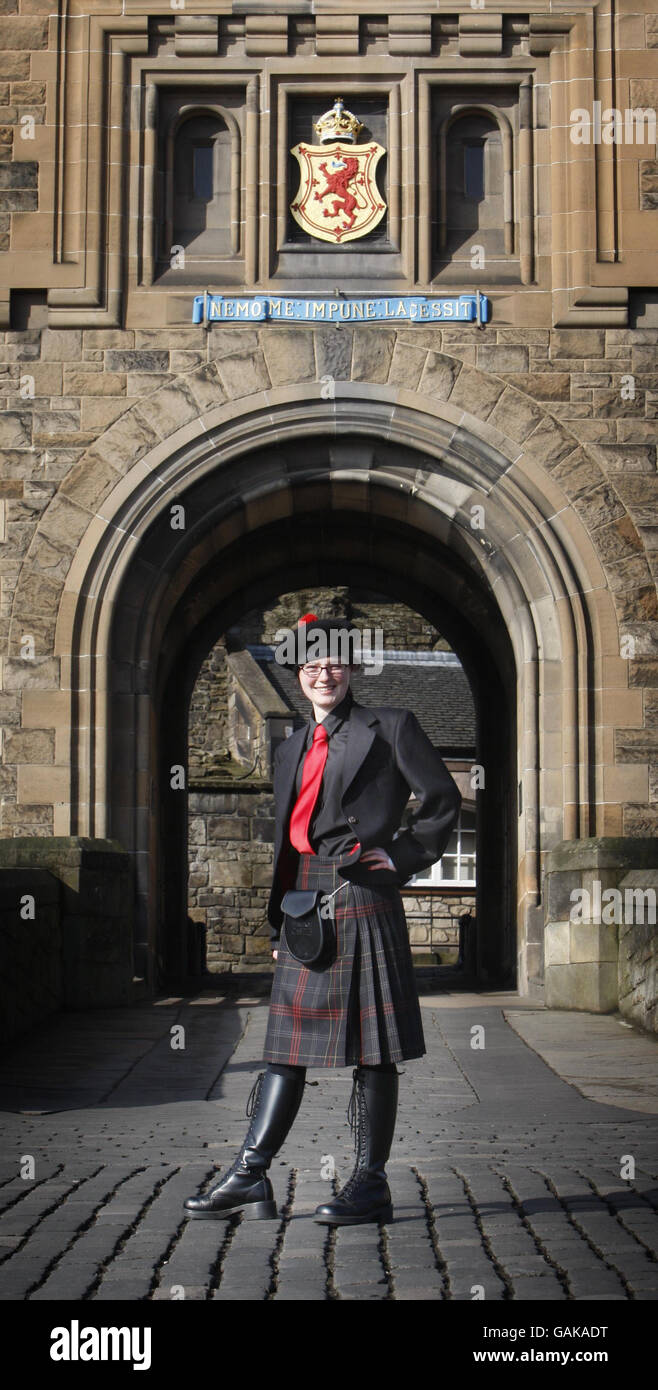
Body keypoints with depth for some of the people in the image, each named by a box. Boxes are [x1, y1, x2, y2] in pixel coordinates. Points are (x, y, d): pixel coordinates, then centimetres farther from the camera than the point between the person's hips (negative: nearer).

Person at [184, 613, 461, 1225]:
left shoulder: (390, 727, 3)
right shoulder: (291, 748, 21)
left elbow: (442, 797, 3)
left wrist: (405, 857, -5)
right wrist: (277, 923, 18)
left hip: (361, 899, -6)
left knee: (371, 1047, -2)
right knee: (286, 1039, 6)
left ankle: (371, 1184, 4)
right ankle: (249, 1175, 8)